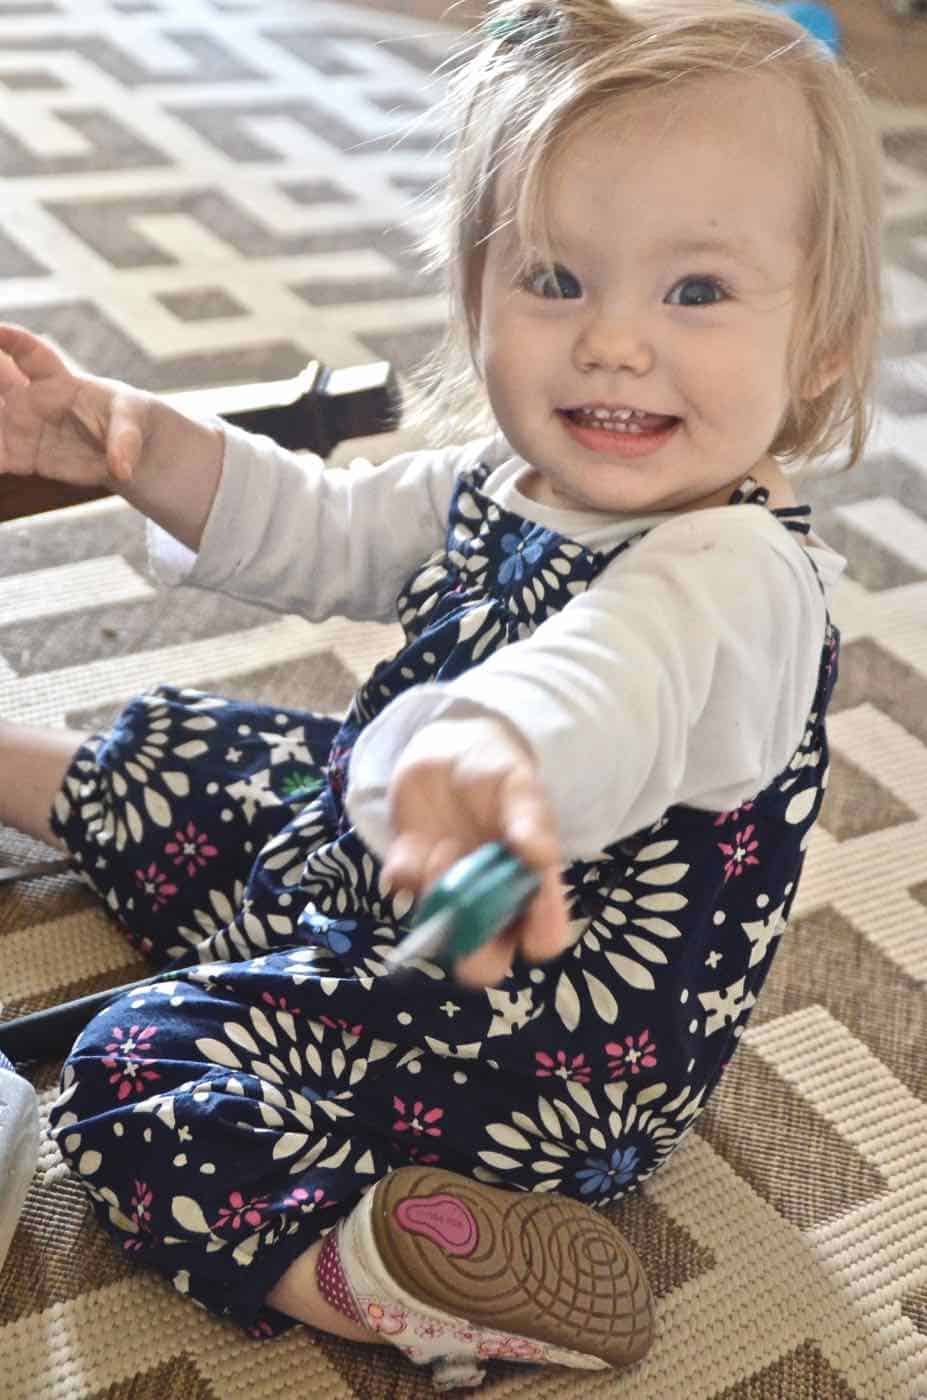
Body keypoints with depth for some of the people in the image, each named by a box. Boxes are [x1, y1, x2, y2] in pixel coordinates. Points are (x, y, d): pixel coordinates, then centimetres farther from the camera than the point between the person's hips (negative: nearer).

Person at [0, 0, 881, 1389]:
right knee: (190, 755, 18)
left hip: (549, 1066, -8)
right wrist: (134, 439, -9)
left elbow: (601, 691, -57)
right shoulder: (524, 478, -6)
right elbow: (323, 533, 7)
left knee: (140, 1078, -14)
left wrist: (490, 755, -81)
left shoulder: (742, 578, -34)